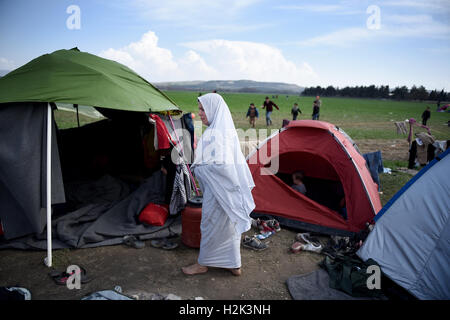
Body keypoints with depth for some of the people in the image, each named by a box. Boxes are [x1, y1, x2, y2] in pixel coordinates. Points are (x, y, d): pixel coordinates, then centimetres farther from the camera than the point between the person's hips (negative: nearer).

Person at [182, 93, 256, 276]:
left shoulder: (216, 133, -22)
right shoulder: (227, 128, 9)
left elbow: (222, 164, -29)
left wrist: (198, 167, -16)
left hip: (218, 188, -10)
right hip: (229, 186, 10)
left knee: (210, 225, 7)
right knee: (229, 224, 18)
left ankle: (203, 264, 27)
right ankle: (234, 265, 31)